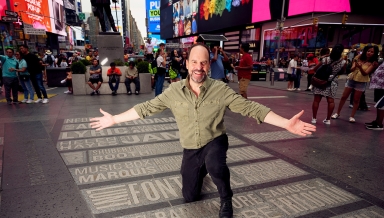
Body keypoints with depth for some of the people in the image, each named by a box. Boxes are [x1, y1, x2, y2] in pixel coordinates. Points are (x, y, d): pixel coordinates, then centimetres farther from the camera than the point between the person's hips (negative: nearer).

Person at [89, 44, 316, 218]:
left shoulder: (221, 89, -16)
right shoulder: (174, 91, -11)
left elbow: (250, 107, -19)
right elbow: (147, 107, -4)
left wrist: (287, 124, -27)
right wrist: (114, 119, -3)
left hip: (215, 141, -2)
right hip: (190, 149, 3)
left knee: (215, 165, -38)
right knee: (190, 196, 13)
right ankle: (202, 170, 46)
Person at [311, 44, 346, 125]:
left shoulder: (325, 59, -8)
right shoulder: (343, 62, -7)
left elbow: (315, 69, -4)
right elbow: (341, 72, 9)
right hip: (332, 83, 1)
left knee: (316, 100, 3)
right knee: (331, 101, 8)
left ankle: (314, 118, 7)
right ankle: (328, 119, 11)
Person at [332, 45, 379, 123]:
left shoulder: (373, 63, -9)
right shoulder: (359, 58, -4)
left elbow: (365, 73, -18)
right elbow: (351, 69, -9)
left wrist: (360, 67, -35)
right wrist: (355, 66, -31)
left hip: (361, 82, -2)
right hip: (351, 79, 2)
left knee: (356, 100, 4)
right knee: (343, 97, 7)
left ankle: (352, 116, 14)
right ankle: (337, 113, 18)